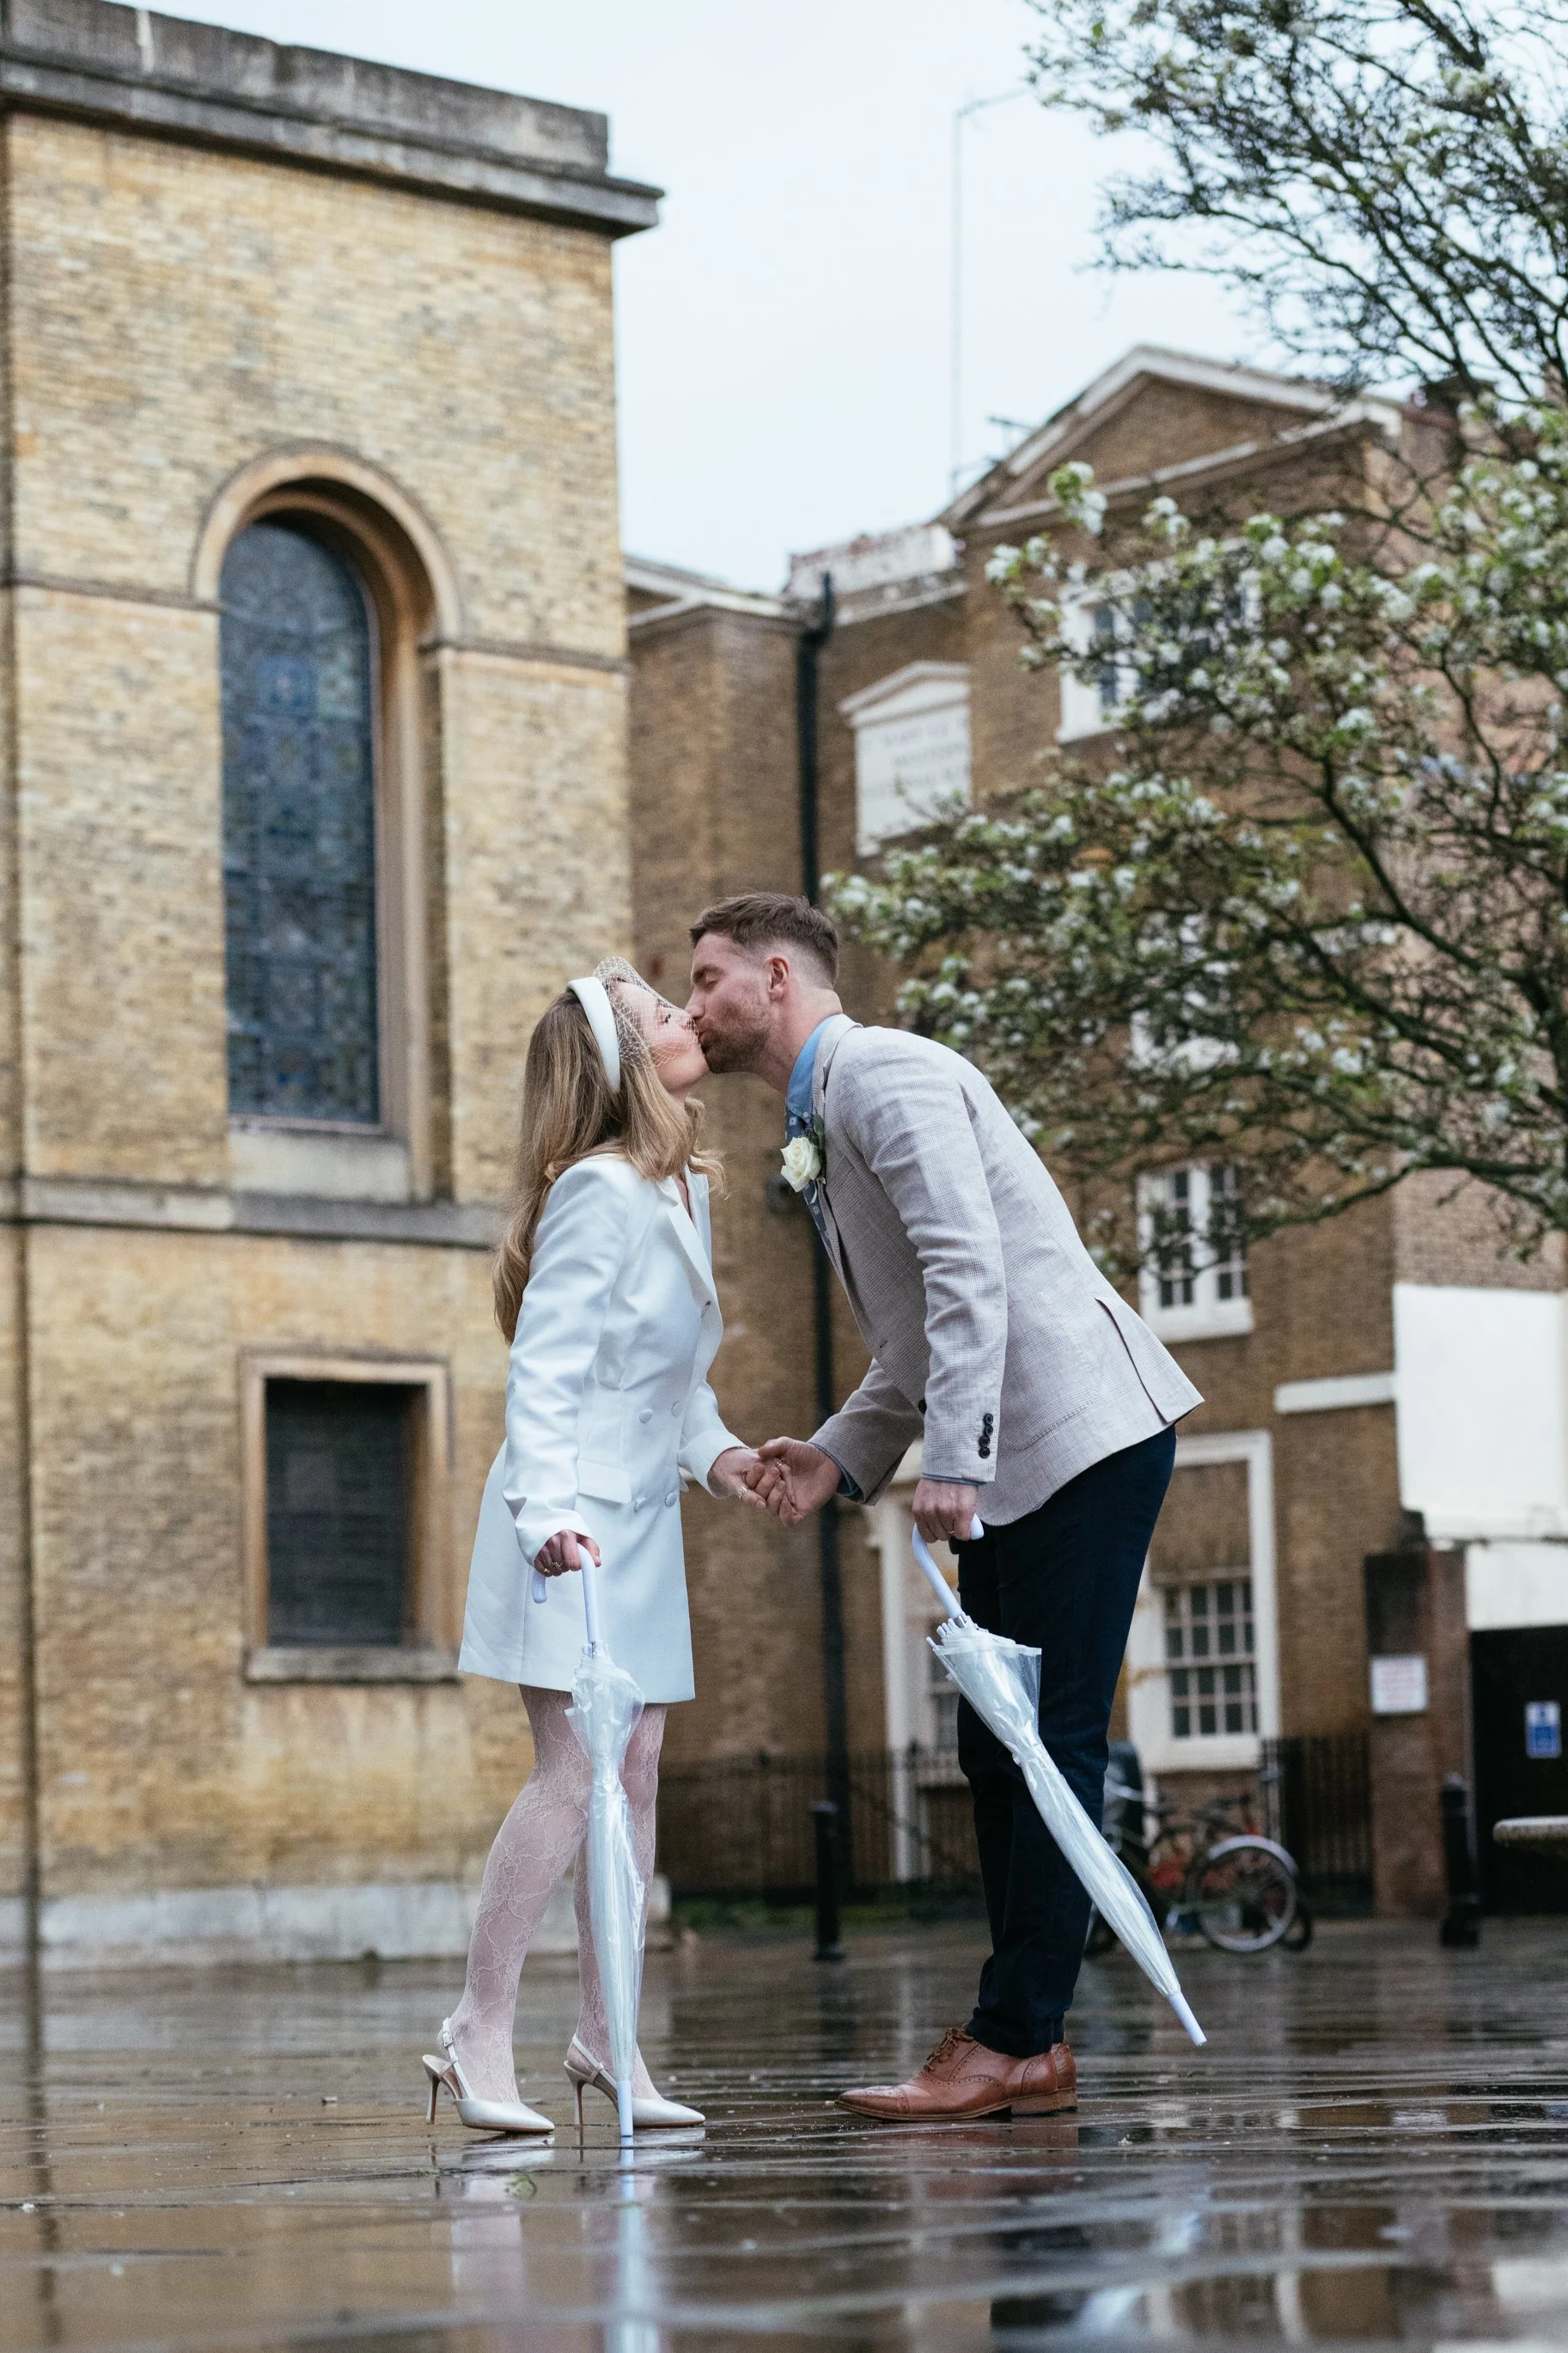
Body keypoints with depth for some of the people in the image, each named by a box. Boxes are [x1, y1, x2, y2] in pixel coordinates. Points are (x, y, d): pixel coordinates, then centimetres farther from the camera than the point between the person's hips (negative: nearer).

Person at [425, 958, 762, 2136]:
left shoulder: (685, 1190, 11)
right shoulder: (601, 1194, -16)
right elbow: (544, 1368, -23)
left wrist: (712, 1448, 2)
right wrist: (548, 1507, -33)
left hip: (642, 1518, 9)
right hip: (575, 1522, -9)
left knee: (637, 1772, 7)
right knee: (572, 1773, -13)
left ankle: (607, 2032, 13)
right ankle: (480, 2032, -7)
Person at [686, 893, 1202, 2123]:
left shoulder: (884, 1072, -10)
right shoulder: (819, 1123, 21)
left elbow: (969, 1270, -21)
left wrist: (953, 1460, -24)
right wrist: (841, 1455, 10)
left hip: (1080, 1429, -10)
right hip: (1012, 1461, 10)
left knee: (1048, 1744, -9)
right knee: (997, 1746, 8)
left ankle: (1014, 2043, -9)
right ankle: (1035, 2044, 10)